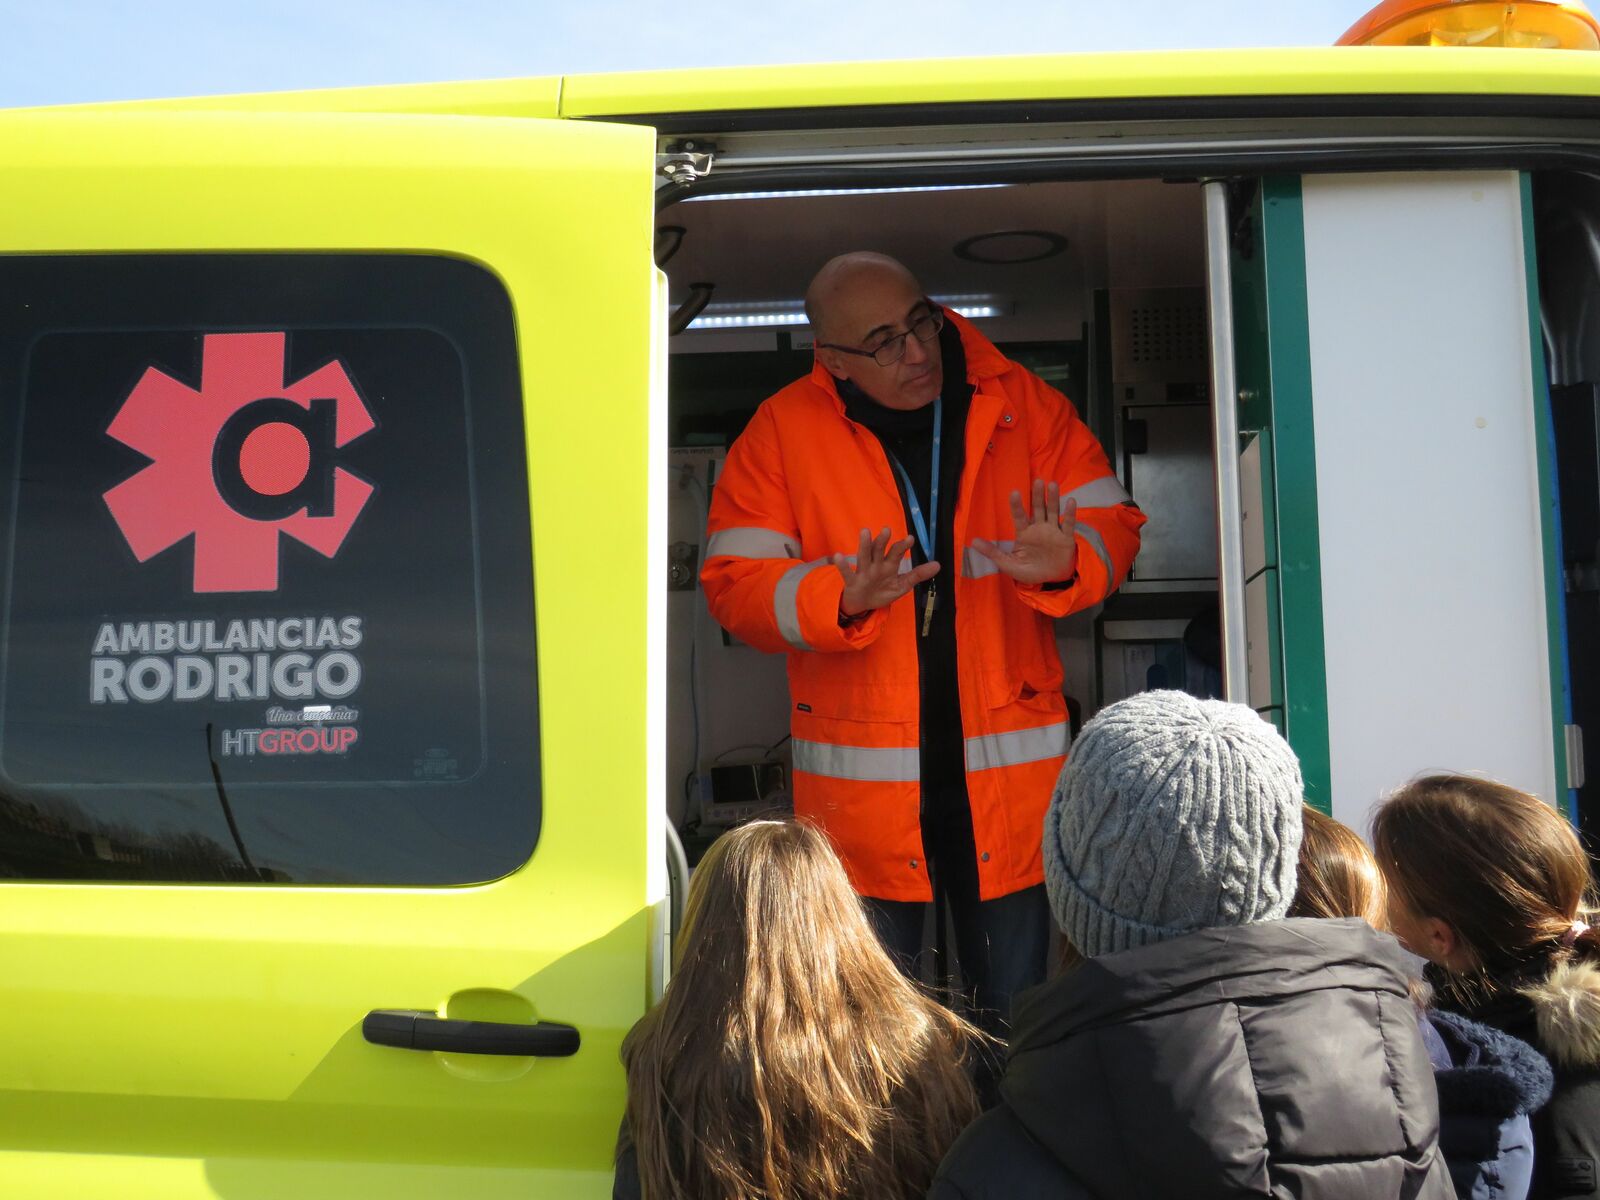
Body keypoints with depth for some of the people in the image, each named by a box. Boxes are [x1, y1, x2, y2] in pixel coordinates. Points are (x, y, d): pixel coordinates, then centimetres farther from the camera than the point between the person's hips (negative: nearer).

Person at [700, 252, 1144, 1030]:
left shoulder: (1021, 403, 2)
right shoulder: (782, 431, -2)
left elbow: (1113, 523, 5)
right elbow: (734, 583, -4)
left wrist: (1066, 562, -18)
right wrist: (841, 599, -23)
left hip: (1009, 772, 1)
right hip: (861, 782, -1)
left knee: (1016, 1010, 14)